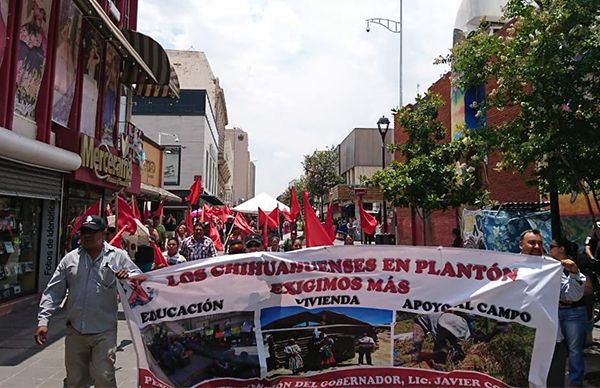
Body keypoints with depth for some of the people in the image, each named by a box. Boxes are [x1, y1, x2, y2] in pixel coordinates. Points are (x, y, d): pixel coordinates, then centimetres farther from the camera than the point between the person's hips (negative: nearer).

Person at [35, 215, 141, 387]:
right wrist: (43, 320, -1)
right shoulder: (70, 258, 6)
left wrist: (128, 276, -24)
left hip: (104, 332, -3)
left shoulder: (118, 256, -2)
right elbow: (53, 292, 7)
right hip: (75, 331, 4)